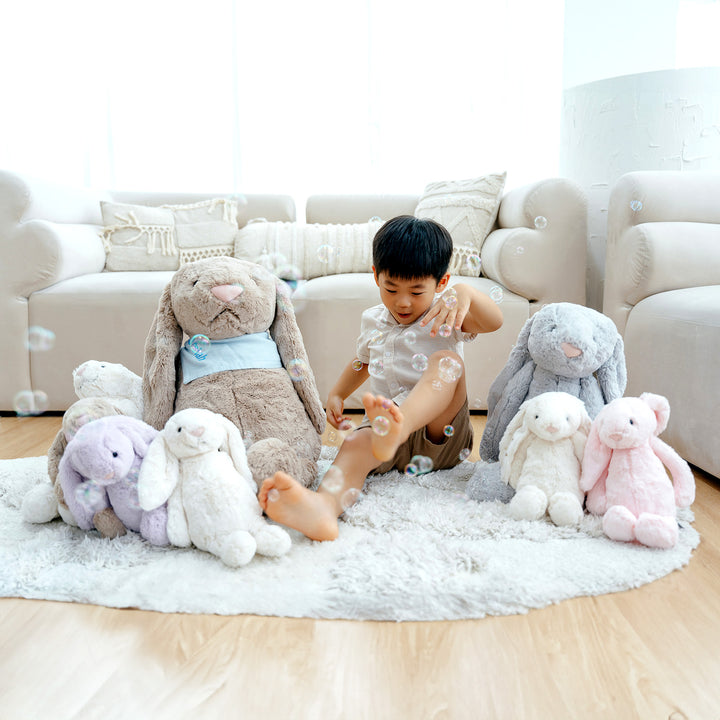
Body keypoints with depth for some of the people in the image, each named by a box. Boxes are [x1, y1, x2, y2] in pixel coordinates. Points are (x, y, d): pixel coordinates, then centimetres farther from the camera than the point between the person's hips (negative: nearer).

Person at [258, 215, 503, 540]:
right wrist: (336, 394, 16)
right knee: (355, 444, -32)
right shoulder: (373, 321, 14)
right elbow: (362, 362, 33)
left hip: (440, 431, -3)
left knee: (447, 360, -30)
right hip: (386, 425, 3)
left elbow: (494, 321, -23)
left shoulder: (447, 318, -1)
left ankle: (395, 431, -60)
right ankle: (325, 505, -68)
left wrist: (465, 293, -44)